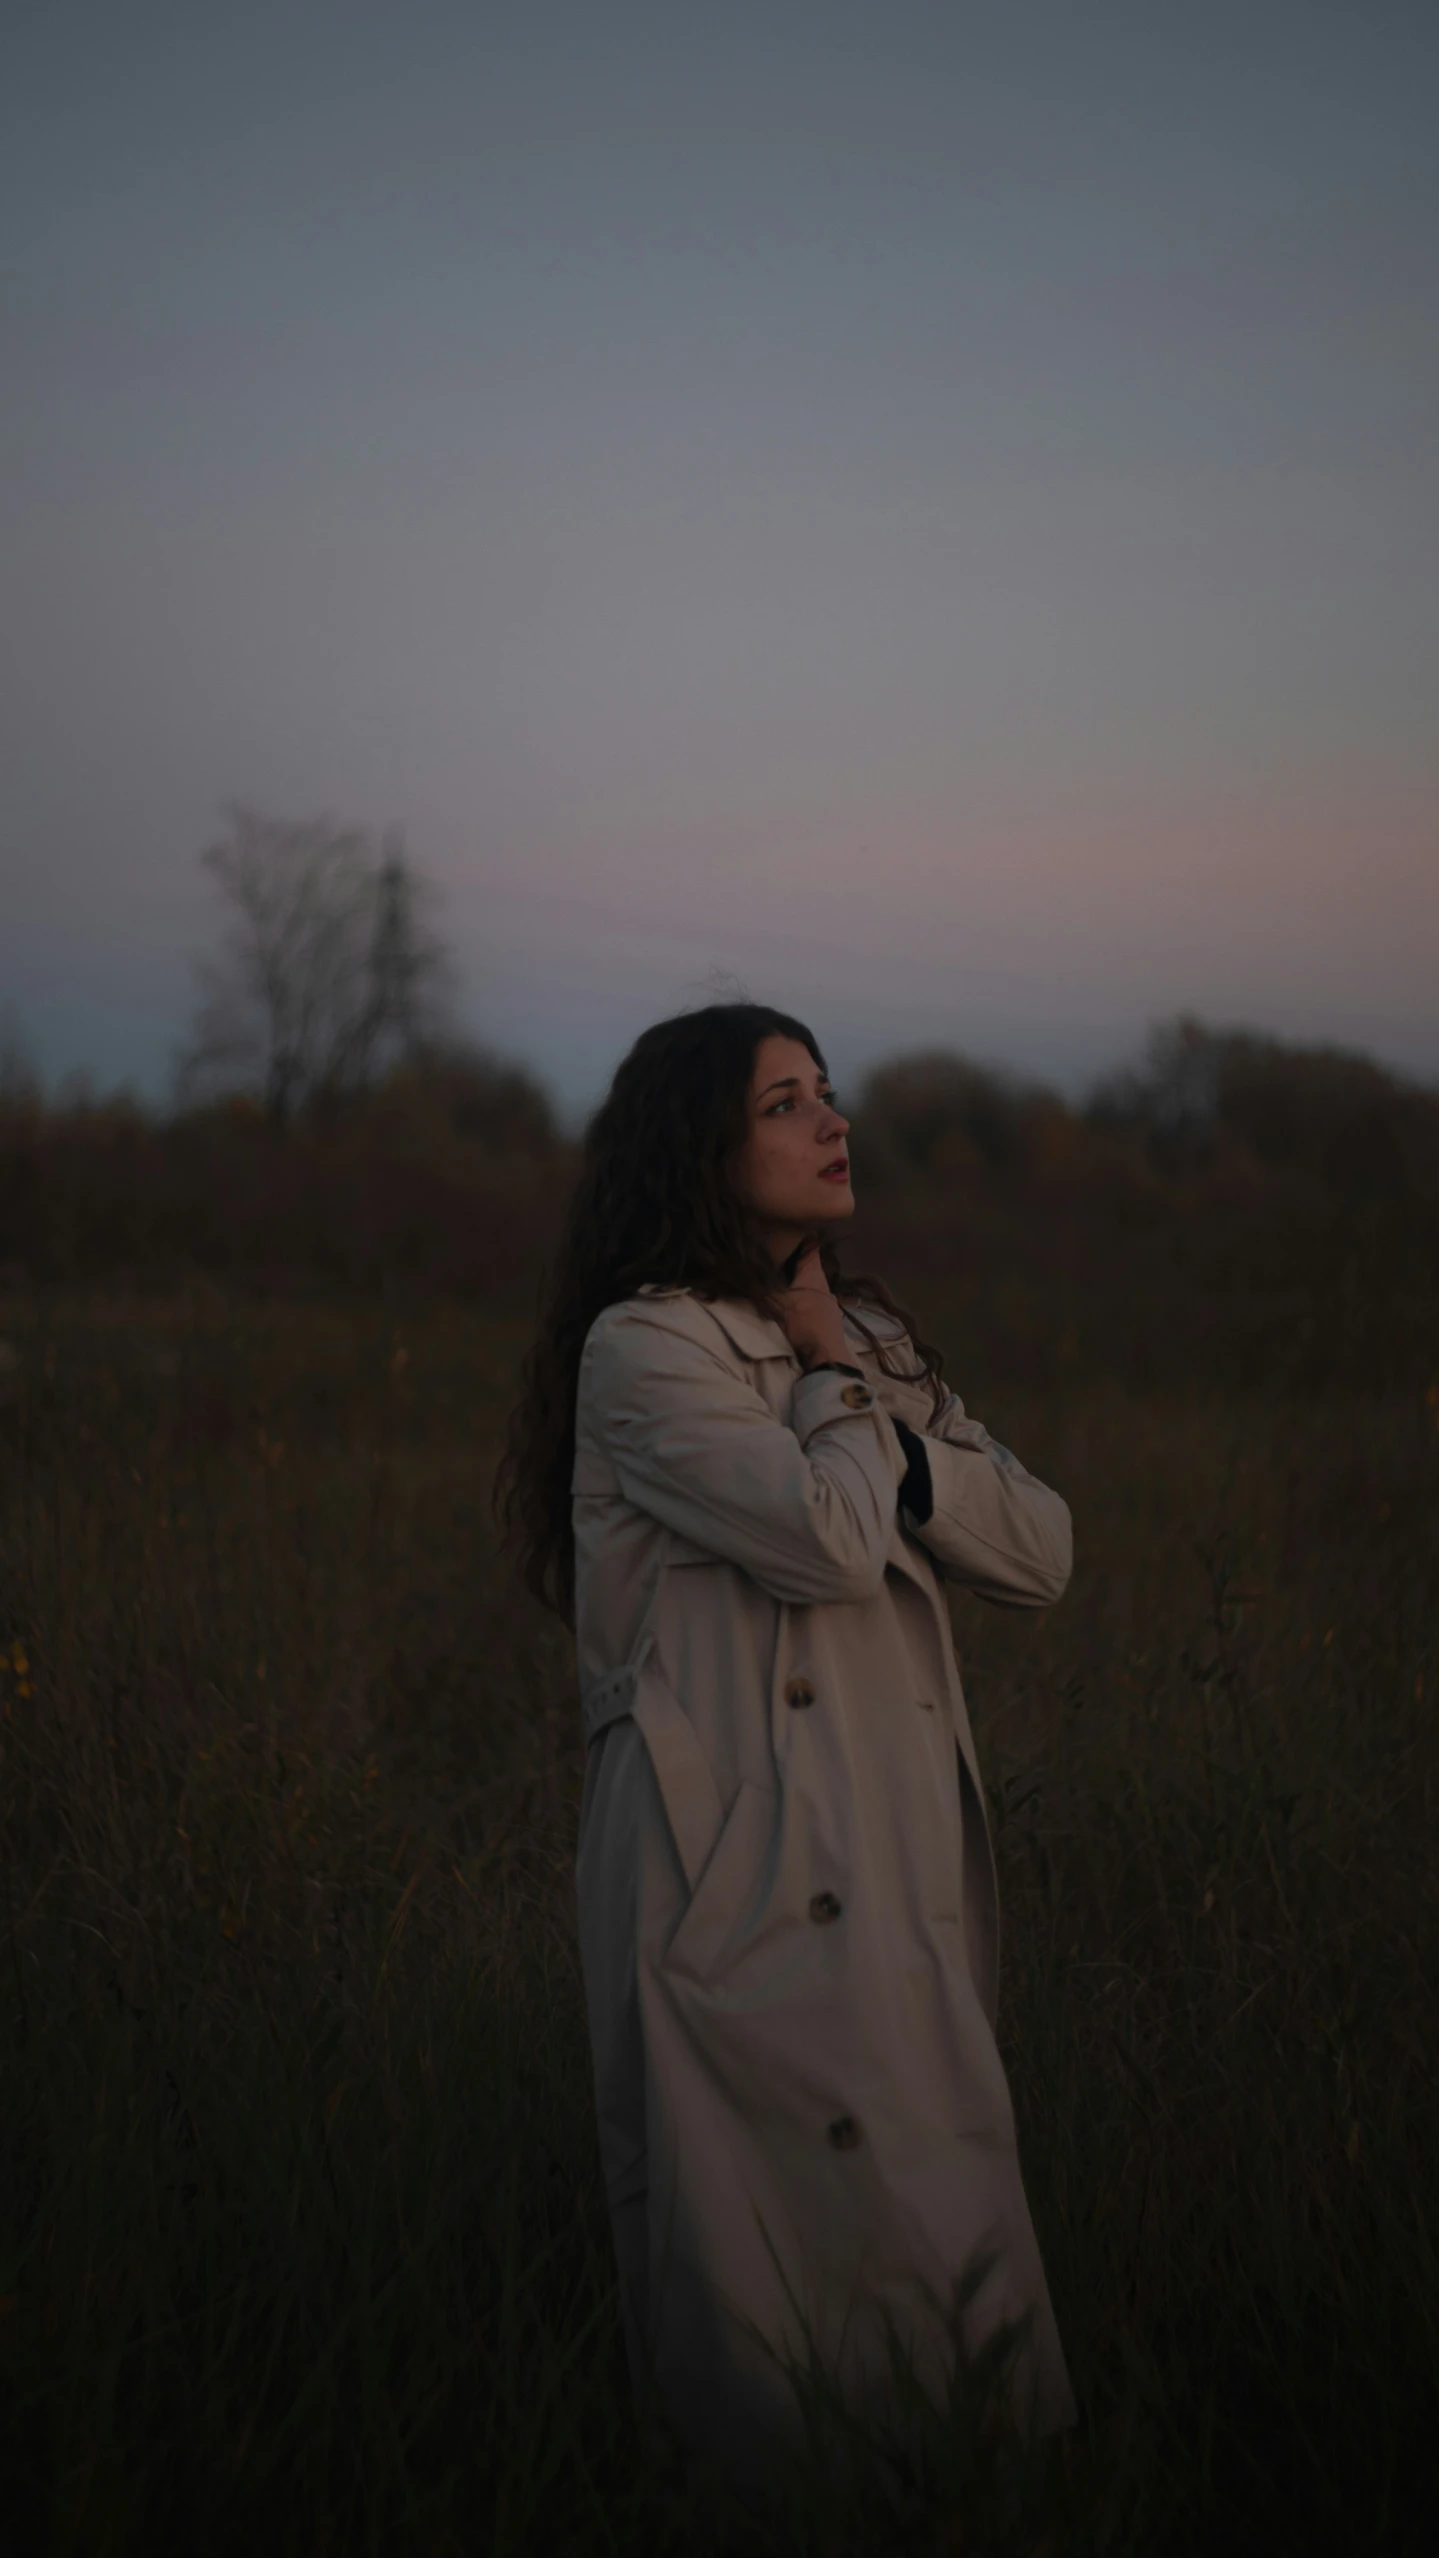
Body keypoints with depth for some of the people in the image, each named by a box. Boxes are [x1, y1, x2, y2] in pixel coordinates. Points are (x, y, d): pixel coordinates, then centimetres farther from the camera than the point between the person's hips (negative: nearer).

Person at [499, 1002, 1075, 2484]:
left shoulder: (873, 1339, 17)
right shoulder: (643, 1347, -6)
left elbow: (1041, 1554, 8)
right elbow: (831, 1539, -20)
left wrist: (866, 1406, -3)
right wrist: (835, 1391, -1)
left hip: (902, 1853, 7)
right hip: (743, 1864, -6)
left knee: (938, 2210, 8)